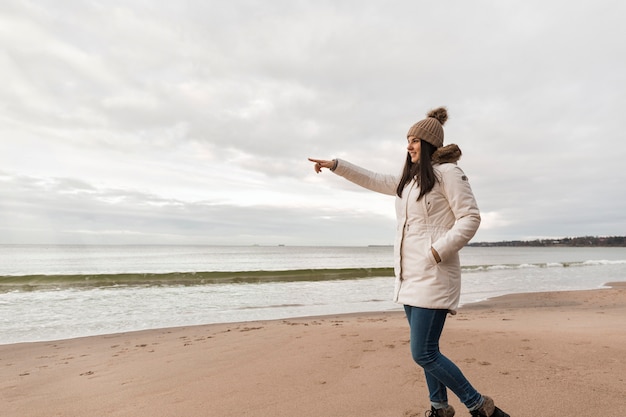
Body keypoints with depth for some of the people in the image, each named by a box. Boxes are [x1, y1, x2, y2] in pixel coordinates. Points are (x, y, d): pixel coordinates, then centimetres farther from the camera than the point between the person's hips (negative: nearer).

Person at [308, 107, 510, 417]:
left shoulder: (447, 172, -6)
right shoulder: (409, 179, 18)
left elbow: (470, 218, -11)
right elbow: (373, 181, 25)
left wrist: (437, 252, -19)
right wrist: (335, 165, 23)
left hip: (433, 275, -8)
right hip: (410, 276, 8)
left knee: (423, 353, -7)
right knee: (426, 350, 16)